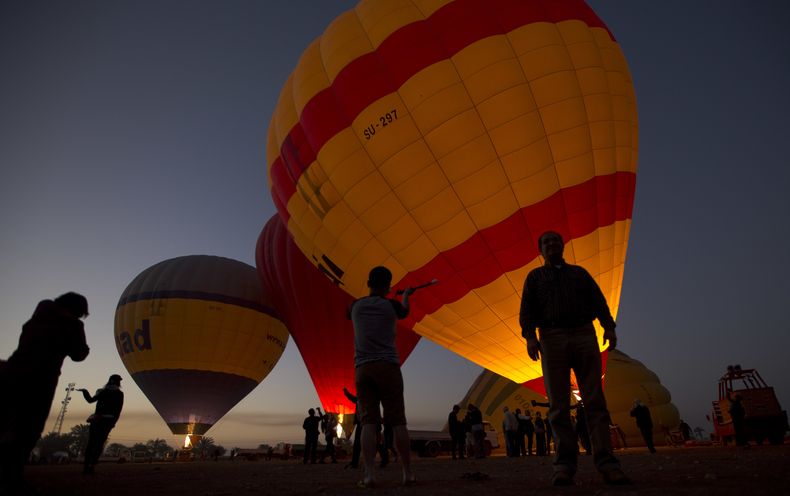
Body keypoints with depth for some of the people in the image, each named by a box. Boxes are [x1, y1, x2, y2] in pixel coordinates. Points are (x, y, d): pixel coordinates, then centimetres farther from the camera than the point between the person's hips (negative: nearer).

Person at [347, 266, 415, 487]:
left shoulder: (355, 306, 11)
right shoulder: (391, 305, 4)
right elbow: (404, 312, 28)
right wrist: (406, 294, 51)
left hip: (363, 368, 2)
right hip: (388, 366, -2)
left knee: (368, 421, -1)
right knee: (397, 421, 1)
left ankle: (369, 474, -10)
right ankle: (408, 473, 4)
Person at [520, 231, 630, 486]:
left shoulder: (579, 272, 22)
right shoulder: (535, 276, 17)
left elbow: (598, 301, 11)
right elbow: (526, 309, 6)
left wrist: (609, 327, -6)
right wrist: (530, 336, -11)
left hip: (584, 335, 1)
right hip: (552, 338, -1)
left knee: (595, 401, -5)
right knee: (558, 405, -4)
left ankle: (607, 464, -6)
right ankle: (564, 465, -4)